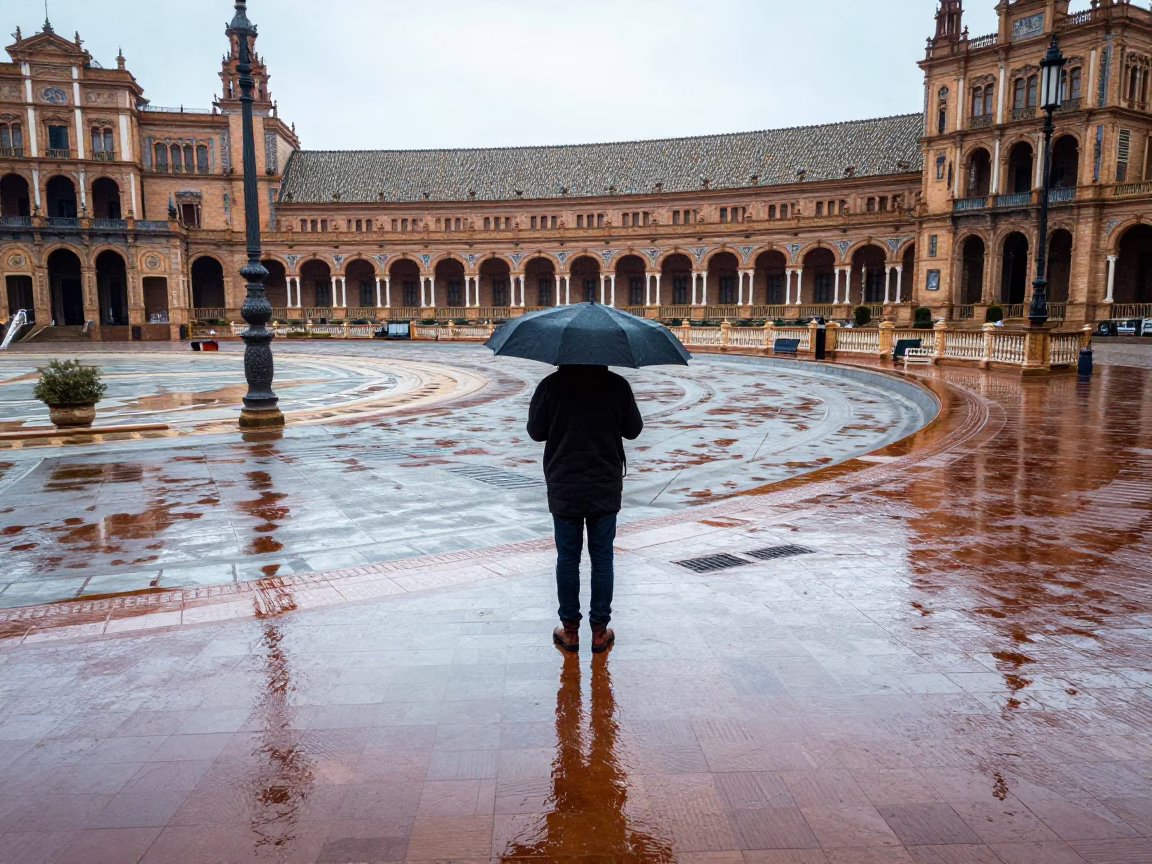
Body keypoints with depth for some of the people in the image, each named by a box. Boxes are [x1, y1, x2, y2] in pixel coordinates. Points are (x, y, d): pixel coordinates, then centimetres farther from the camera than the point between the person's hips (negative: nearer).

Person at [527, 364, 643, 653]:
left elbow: (536, 431, -1)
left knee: (567, 558, 10)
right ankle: (600, 630, 16)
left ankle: (570, 630, 17)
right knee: (602, 559, 9)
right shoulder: (616, 385, -6)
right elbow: (633, 430, 4)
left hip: (564, 489, 0)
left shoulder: (551, 385, -8)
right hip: (606, 488, 1)